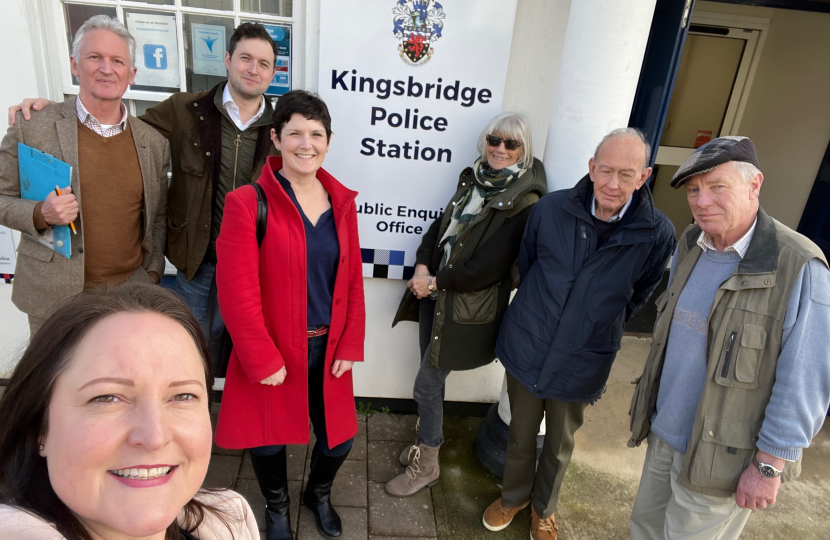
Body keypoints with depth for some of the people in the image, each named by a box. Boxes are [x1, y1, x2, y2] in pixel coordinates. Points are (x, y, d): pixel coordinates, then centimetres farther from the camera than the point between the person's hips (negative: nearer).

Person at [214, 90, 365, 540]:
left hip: (329, 349, 4)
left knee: (339, 438, 13)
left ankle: (319, 493, 49)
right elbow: (237, 292, -16)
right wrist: (263, 361, -14)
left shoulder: (341, 202, 1)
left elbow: (353, 280, 3)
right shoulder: (247, 203, -14)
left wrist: (350, 346, -1)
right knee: (268, 439, 16)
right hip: (273, 353, -3)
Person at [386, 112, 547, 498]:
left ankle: (426, 466, 24)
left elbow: (488, 268, -20)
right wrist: (423, 265, -7)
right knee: (432, 378, 18)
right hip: (435, 294, 6)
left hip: (468, 309, -6)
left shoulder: (525, 203, -17)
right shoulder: (473, 179, 4)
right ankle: (426, 441, 42)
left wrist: (435, 282, -13)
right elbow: (441, 224, 10)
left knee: (426, 385, 2)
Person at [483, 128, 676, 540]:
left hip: (581, 364, 0)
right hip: (526, 347, 1)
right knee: (520, 436, 20)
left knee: (559, 445, 21)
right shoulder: (551, 209, -14)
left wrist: (597, 327, 8)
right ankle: (514, 495, 49)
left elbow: (637, 298, 3)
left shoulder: (657, 234, -15)